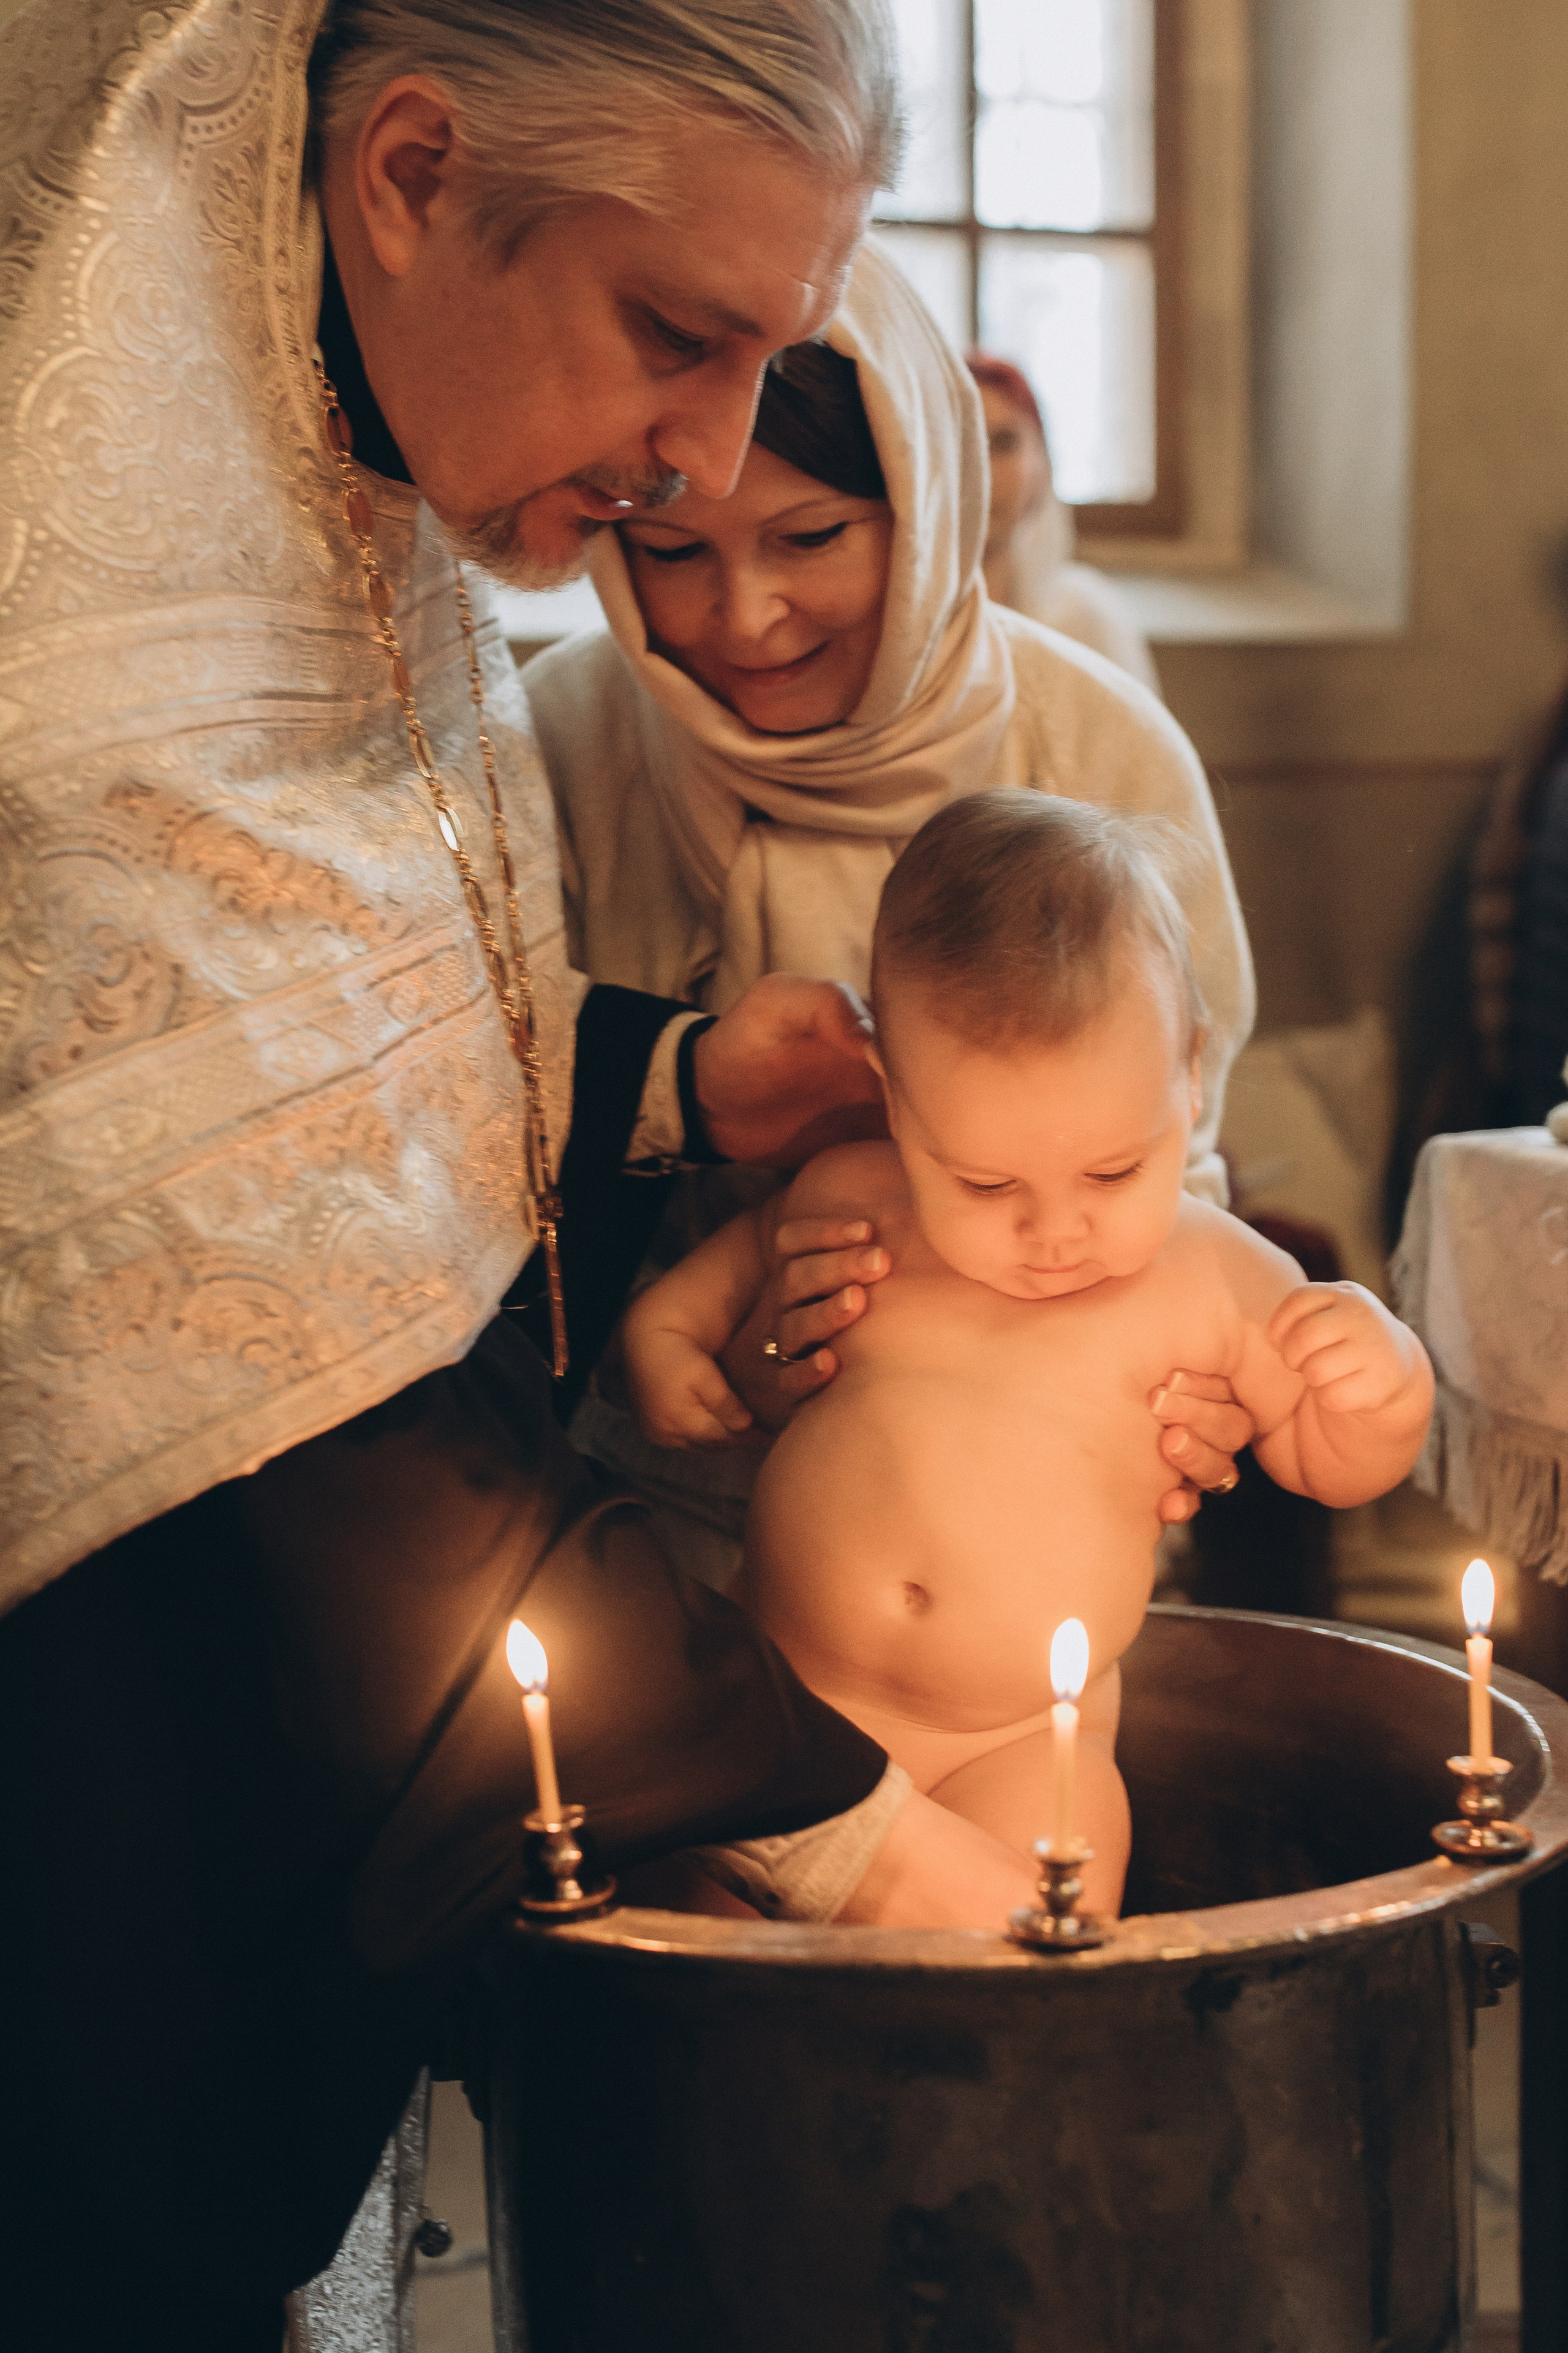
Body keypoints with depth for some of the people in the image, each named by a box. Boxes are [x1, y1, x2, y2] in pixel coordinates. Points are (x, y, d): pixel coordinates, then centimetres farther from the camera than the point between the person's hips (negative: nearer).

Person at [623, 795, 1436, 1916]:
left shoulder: (1214, 1281, -3)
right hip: (774, 1697, 2)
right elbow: (755, 1244, 25)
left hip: (1016, 1746, -1)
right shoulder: (849, 1202, 0)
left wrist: (1389, 1388, -11)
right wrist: (666, 1322, 6)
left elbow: (1329, 1467, 10)